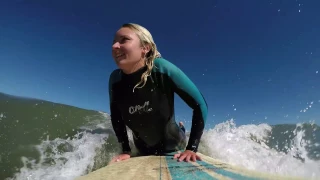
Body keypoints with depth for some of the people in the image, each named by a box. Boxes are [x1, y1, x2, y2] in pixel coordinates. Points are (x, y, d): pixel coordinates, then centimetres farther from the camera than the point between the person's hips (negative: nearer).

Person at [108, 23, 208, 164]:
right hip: (143, 150, 3)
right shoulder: (115, 79, -21)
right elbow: (116, 116, -5)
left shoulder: (162, 69, -31)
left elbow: (200, 105, -25)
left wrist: (192, 148, -26)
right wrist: (125, 150, -8)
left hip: (173, 148, -3)